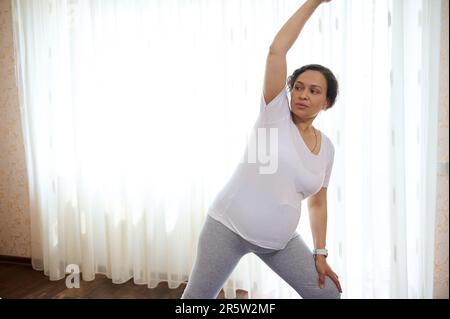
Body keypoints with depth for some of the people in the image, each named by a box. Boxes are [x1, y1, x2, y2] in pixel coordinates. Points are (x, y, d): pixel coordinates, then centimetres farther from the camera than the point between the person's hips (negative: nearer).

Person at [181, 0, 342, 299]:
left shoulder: (326, 147, 4)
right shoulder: (276, 113, -8)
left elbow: (318, 202, 12)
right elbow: (276, 50, -18)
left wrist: (320, 253, 7)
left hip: (281, 240, 5)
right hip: (229, 227, -4)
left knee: (328, 294, 10)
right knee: (197, 297, 7)